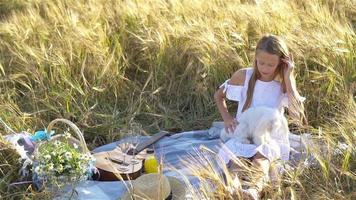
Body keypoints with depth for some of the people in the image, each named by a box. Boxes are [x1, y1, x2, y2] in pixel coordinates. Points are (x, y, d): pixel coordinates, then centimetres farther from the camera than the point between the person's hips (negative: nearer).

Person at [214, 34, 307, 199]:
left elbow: (298, 118, -16)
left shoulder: (284, 84, 0)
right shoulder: (243, 76, 1)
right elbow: (218, 95, 18)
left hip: (270, 137, -1)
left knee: (260, 159, -39)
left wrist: (288, 80, -16)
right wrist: (226, 118, -1)